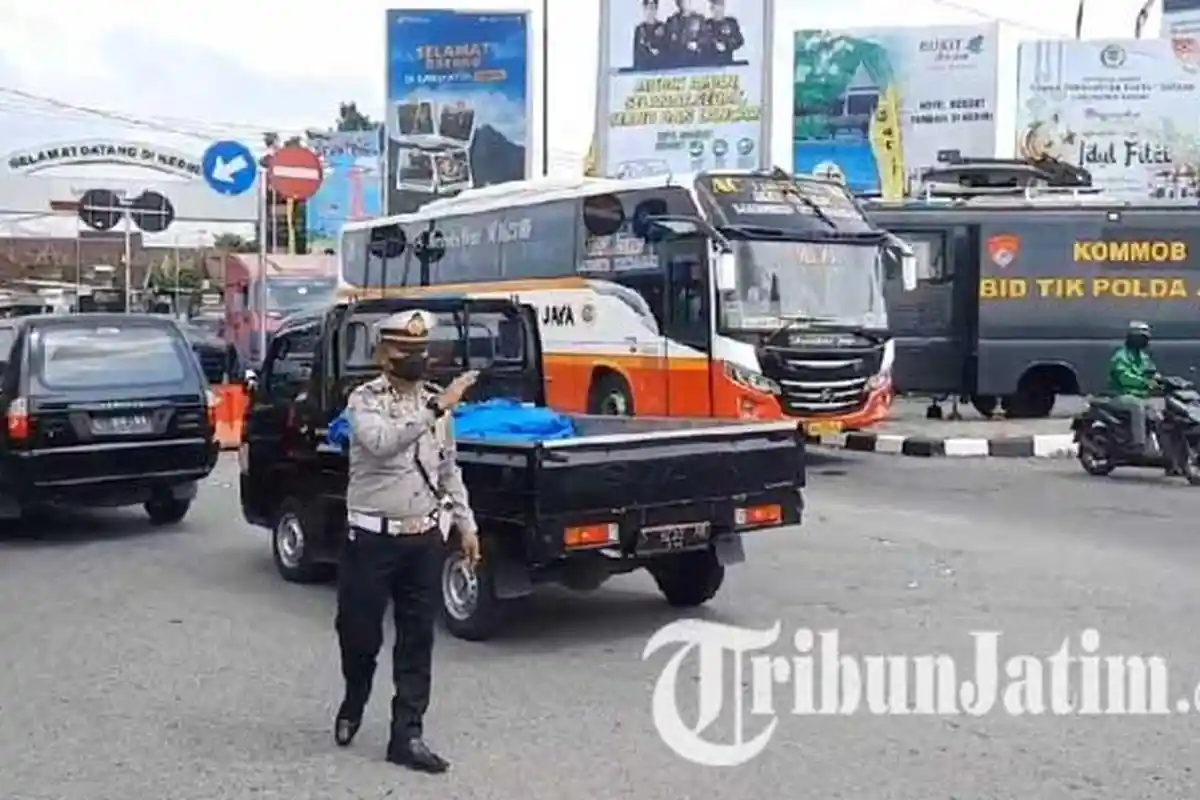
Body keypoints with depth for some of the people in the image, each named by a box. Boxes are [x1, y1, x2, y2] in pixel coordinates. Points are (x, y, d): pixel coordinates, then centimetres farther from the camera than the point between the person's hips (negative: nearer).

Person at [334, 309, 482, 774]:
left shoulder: (434, 401, 8)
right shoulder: (365, 400, -9)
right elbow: (381, 442, -30)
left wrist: (466, 524, 12)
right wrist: (437, 409, -36)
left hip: (424, 538, 5)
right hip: (373, 538, -4)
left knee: (417, 641, 5)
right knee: (360, 635, 6)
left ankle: (407, 736, 12)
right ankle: (353, 705, 36)